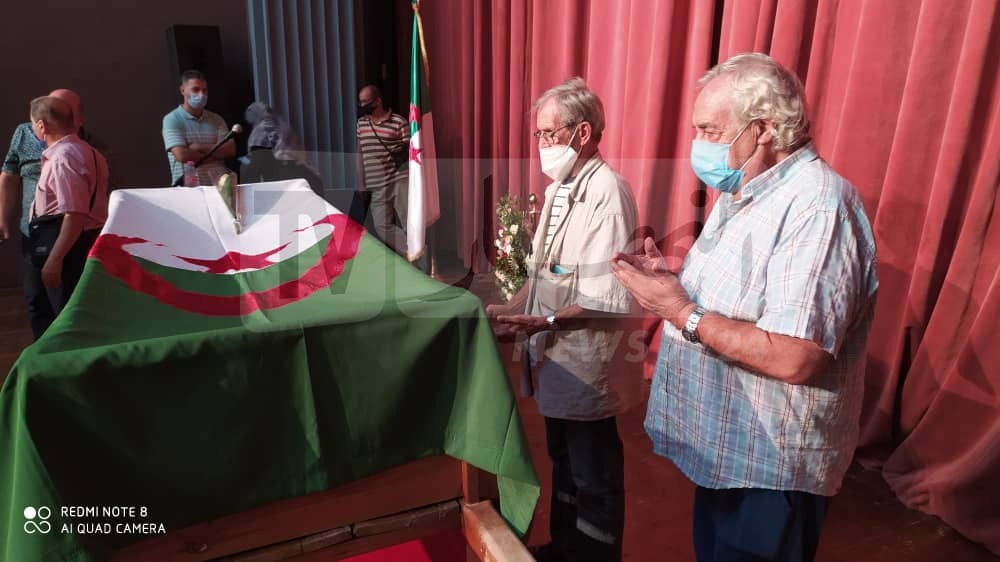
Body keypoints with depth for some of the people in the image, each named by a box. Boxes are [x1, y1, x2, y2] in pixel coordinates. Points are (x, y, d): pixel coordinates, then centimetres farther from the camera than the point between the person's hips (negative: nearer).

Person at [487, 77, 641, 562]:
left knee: (594, 475, 11)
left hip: (588, 362, -9)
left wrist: (544, 323, -26)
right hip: (557, 356, 9)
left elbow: (611, 299, -26)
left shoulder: (608, 192, -21)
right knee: (563, 460, 24)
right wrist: (512, 308, 2)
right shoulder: (560, 188, 8)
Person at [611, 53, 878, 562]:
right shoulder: (743, 191, 7)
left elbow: (793, 358, -33)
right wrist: (670, 280, -1)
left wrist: (682, 313, -26)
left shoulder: (817, 206, -26)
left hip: (772, 466, -9)